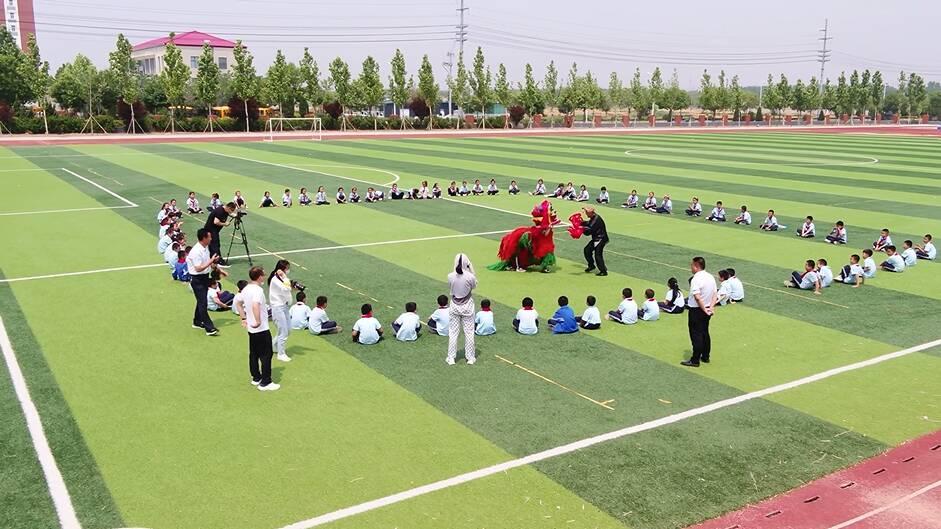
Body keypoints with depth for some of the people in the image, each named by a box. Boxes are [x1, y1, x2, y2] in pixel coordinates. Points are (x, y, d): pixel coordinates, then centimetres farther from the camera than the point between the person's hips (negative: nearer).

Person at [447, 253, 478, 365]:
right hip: (467, 306, -1)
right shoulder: (470, 276, -18)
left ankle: (451, 358, 15)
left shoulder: (450, 276, -15)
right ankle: (470, 357, 18)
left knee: (453, 332, 11)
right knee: (469, 332, 11)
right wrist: (471, 268, -1)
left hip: (454, 306, 1)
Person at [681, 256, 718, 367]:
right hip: (707, 310, 8)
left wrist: (704, 310, -19)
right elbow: (715, 295, 4)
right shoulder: (711, 277, 5)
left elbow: (697, 297, -28)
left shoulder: (696, 279, -21)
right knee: (705, 333, 19)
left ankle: (695, 360, 5)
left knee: (696, 334, -1)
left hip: (696, 310, -8)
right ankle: (706, 357, 28)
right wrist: (711, 307, -5)